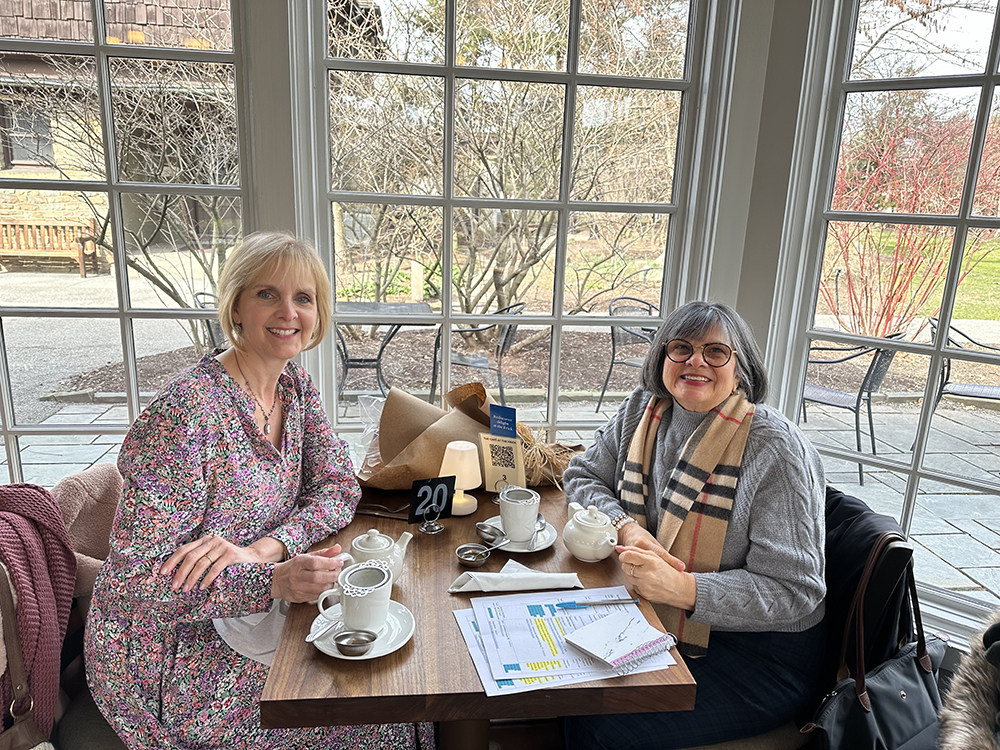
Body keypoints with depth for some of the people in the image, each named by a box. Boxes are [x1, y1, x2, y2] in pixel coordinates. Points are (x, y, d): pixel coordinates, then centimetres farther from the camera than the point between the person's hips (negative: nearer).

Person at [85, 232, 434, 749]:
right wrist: (273, 580, -37)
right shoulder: (186, 413, -26)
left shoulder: (294, 385, -2)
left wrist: (263, 548, -19)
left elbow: (339, 485, -1)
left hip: (251, 614, 7)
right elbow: (135, 580, -24)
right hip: (171, 658, -6)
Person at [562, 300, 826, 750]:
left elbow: (793, 593, -19)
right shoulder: (645, 409, -1)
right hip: (660, 622, 6)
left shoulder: (775, 451, -19)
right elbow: (582, 475, 7)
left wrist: (681, 588, -32)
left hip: (763, 657, -5)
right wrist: (626, 527, -13)